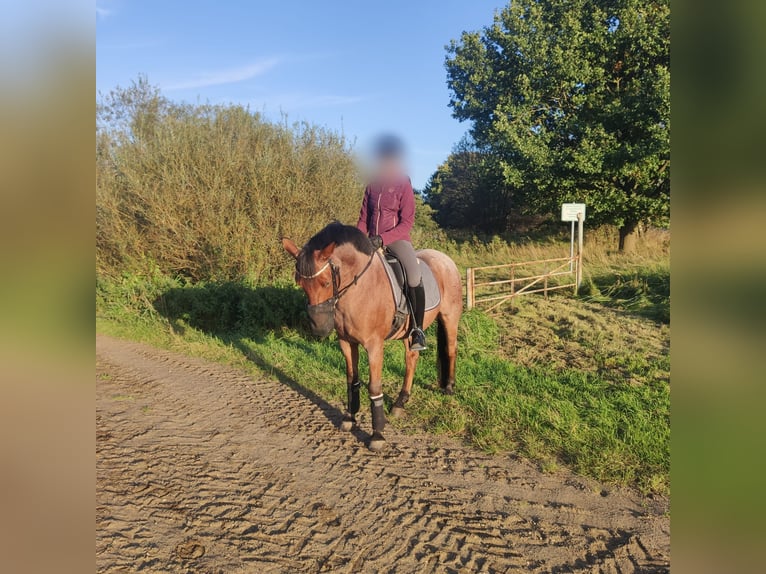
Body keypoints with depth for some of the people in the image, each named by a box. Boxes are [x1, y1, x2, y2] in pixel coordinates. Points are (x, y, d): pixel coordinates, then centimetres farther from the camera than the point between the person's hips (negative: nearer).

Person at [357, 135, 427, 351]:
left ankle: (417, 330, -24)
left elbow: (407, 222, -10)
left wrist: (382, 239, -22)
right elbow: (363, 218, 13)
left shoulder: (403, 185, -4)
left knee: (414, 275, -31)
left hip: (397, 238, -6)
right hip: (373, 241, 6)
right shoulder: (372, 186, 9)